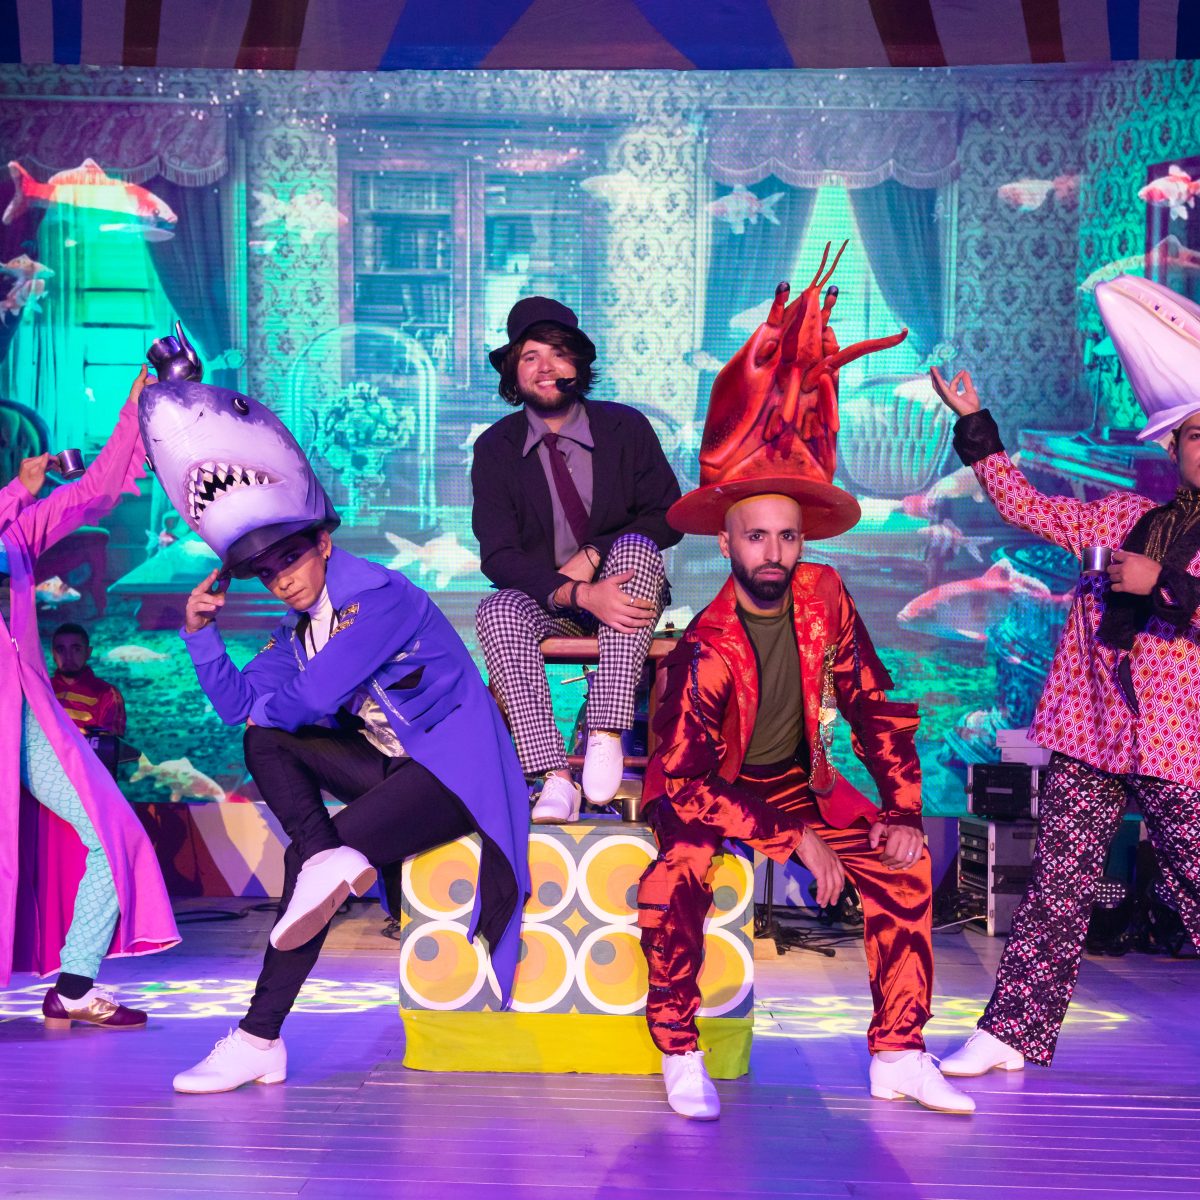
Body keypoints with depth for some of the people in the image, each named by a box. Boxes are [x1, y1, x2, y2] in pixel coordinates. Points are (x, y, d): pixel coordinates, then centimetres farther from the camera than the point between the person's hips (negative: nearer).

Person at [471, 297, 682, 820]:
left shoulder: (626, 428, 1)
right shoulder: (495, 448, 0)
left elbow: (668, 518, 0)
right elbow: (498, 555, -9)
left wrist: (591, 559, -15)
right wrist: (578, 594, -26)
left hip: (624, 592, 0)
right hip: (546, 607, 0)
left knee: (636, 547, -32)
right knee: (497, 610, -32)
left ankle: (606, 734, -37)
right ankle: (554, 778, -39)